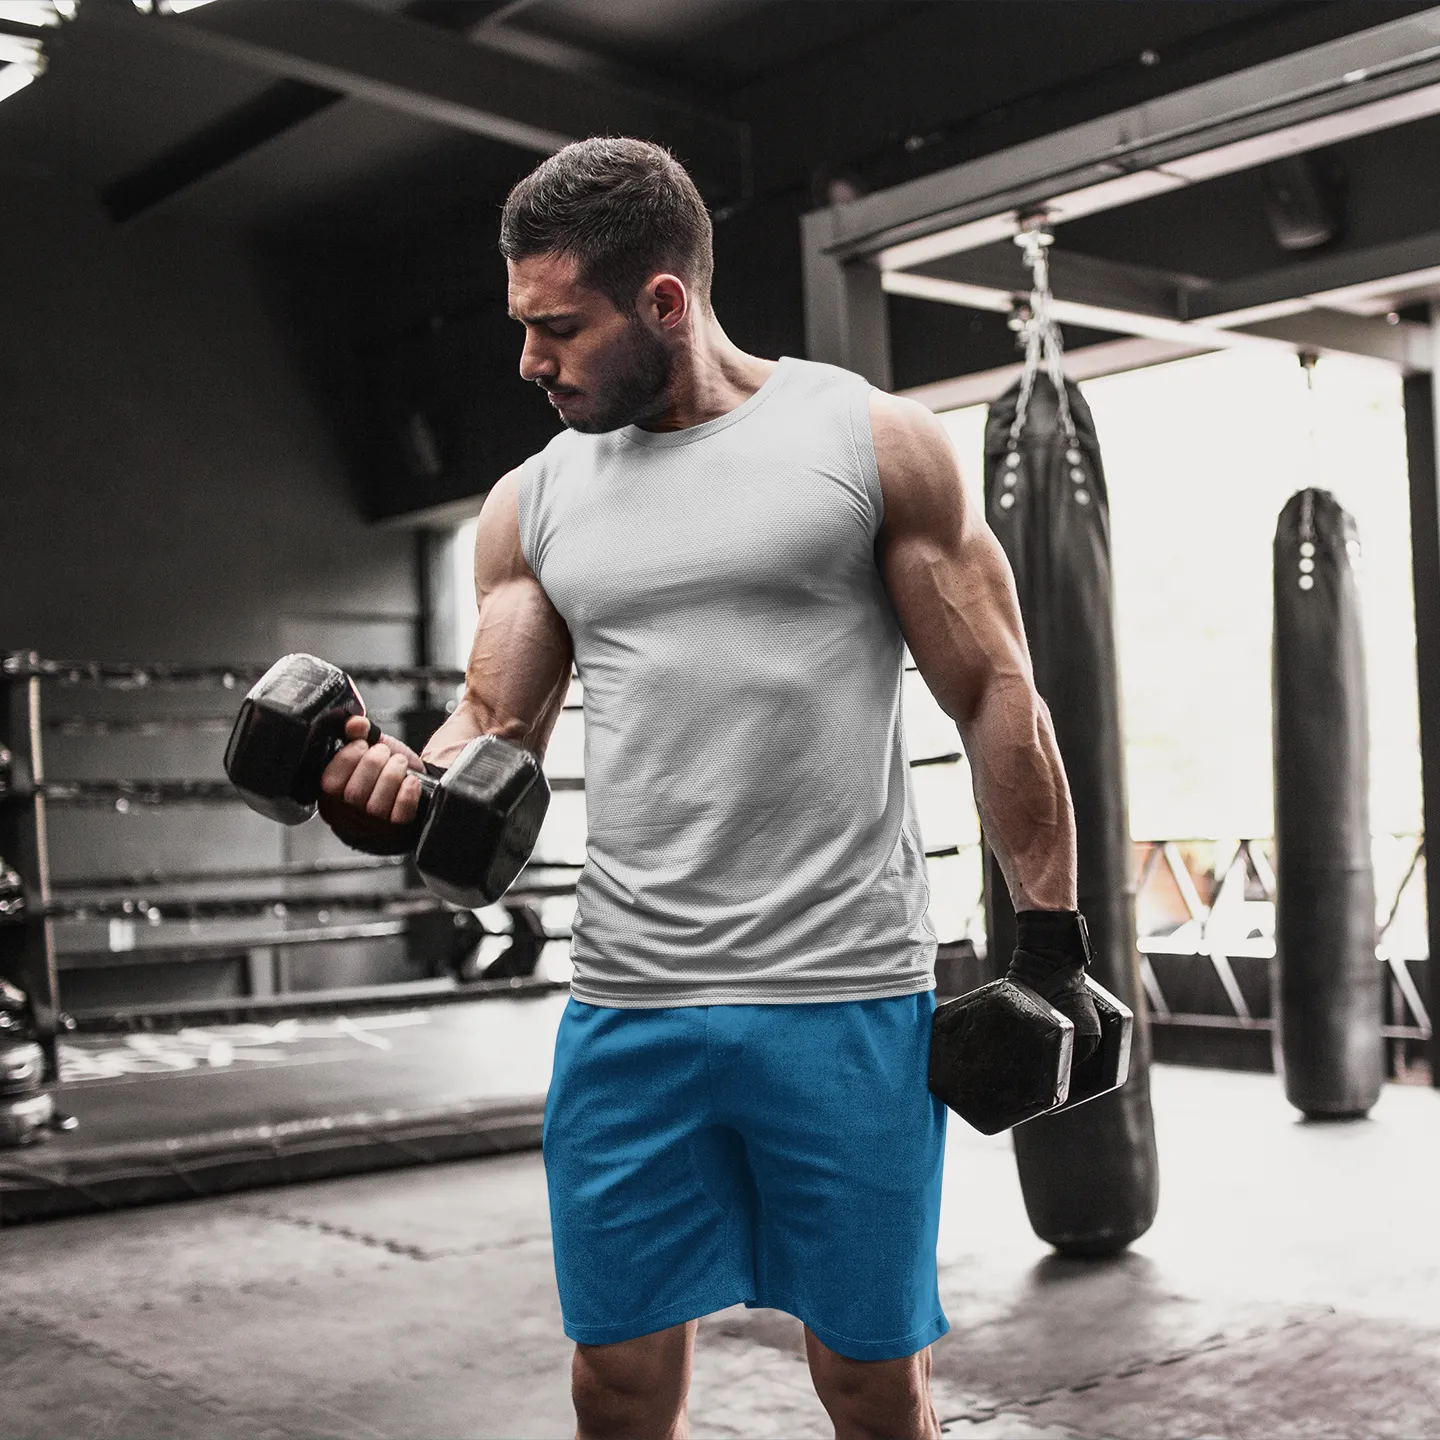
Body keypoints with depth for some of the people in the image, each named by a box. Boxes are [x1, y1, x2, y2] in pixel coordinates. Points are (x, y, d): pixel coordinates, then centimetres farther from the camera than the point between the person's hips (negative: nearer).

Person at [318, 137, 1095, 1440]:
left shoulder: (873, 442, -1)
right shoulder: (534, 502, 10)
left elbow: (995, 697, 0)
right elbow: (497, 731, 11)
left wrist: (1051, 947, -3)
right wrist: (401, 783, -12)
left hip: (846, 1002, -3)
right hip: (625, 1010, 4)